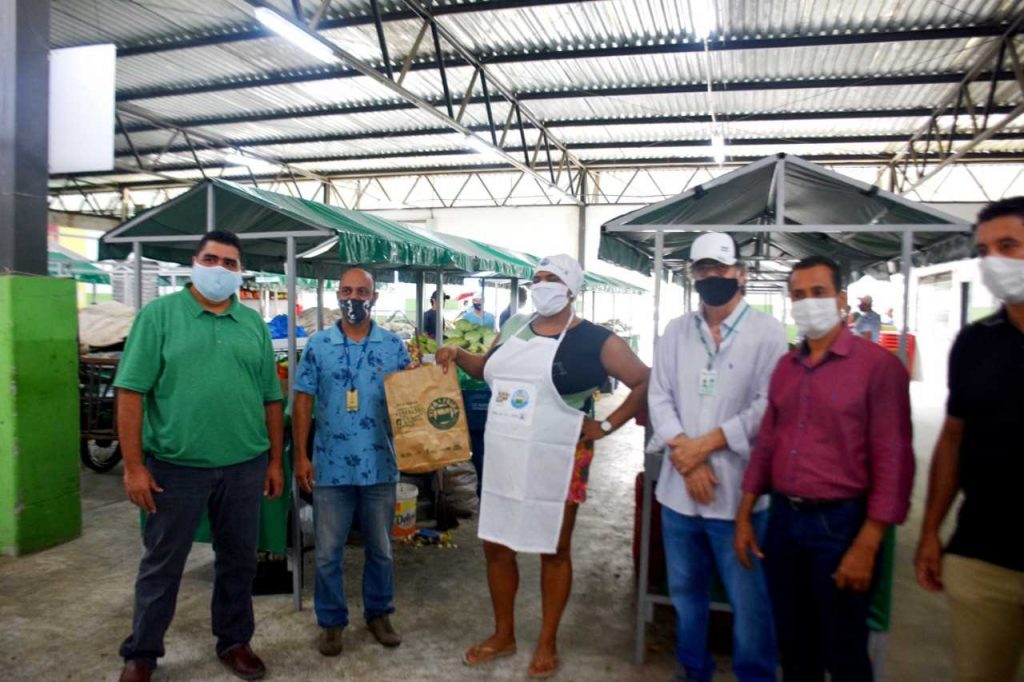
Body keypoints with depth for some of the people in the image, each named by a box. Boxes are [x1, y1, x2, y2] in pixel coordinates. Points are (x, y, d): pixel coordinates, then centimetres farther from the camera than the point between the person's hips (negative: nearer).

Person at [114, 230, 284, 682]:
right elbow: (131, 392, -7)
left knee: (239, 561, 15)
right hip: (176, 466, -3)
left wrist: (276, 460, 7)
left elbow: (271, 398, 9)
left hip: (245, 467, 3)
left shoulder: (254, 324, 7)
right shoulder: (158, 314, -3)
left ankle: (234, 641, 34)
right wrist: (134, 465, -11)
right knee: (162, 564, 13)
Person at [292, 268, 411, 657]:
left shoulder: (393, 345, 0)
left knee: (380, 549, 15)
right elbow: (303, 402, 0)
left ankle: (379, 613, 34)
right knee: (328, 552, 11)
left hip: (380, 466, 1)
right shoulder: (318, 345, 0)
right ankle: (331, 621, 28)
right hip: (330, 466, 0)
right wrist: (300, 456, -3)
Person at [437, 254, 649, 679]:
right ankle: (503, 636, 32)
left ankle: (547, 644, 28)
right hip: (503, 458, 6)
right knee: (496, 545, 12)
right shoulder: (515, 327, 8)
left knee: (553, 550, 8)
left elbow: (645, 382, -5)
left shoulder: (594, 340, -8)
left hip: (557, 461, -5)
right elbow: (487, 370, 23)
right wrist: (457, 354, 5)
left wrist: (606, 427, -8)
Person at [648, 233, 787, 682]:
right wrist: (685, 456, -11)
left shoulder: (768, 332, -5)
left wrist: (706, 444, -15)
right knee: (686, 591, 19)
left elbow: (770, 406, -13)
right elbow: (659, 398, 3)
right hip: (679, 488, 4)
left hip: (738, 490, -4)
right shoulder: (676, 332, 7)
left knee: (749, 602, 7)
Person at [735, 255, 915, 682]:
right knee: (793, 643, 18)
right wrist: (745, 514, 9)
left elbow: (893, 460, -13)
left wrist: (867, 545, -16)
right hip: (783, 519, 5)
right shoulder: (785, 367, 8)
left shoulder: (879, 365, -10)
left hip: (839, 522, -5)